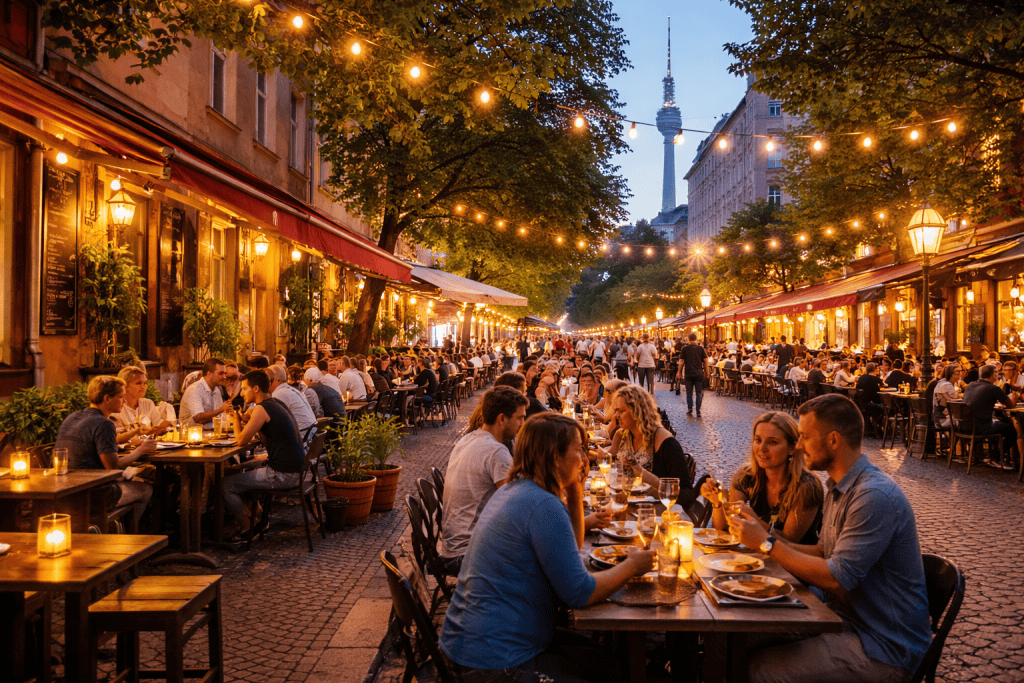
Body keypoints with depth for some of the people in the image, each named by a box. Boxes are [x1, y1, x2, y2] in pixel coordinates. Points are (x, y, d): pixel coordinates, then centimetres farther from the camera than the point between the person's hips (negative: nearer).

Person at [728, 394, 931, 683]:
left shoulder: (875, 497, -24)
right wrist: (764, 536, 2)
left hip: (884, 648, -9)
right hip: (847, 620, 9)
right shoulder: (838, 488, 9)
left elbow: (837, 578, -24)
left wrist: (768, 543, -17)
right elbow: (824, 553, 13)